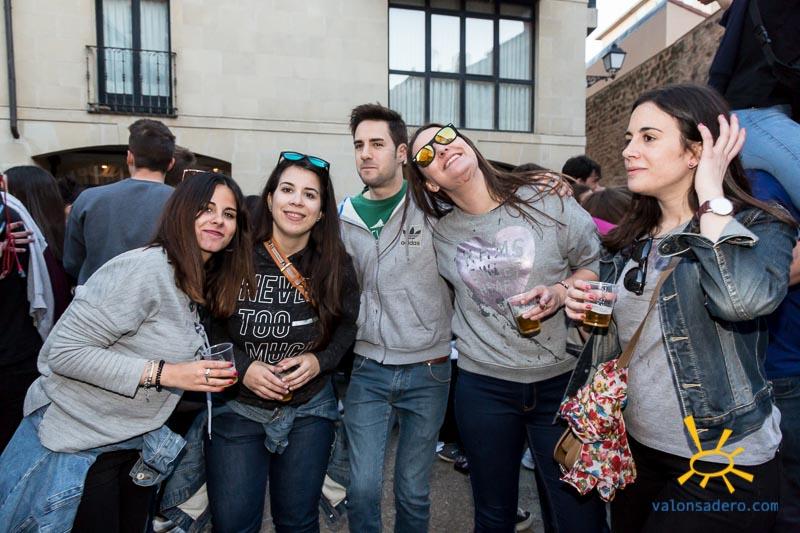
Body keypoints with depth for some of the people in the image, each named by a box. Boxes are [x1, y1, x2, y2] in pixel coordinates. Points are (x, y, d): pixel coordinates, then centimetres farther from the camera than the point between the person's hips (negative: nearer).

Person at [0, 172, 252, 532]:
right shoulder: (145, 269, -23)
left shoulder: (205, 284, 3)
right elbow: (64, 350, -24)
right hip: (80, 444, -8)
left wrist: (209, 375, 0)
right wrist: (163, 373, -28)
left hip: (137, 444, 8)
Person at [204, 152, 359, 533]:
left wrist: (320, 361, -13)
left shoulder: (337, 266, -7)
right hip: (237, 408, -1)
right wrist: (241, 367, -16)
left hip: (309, 409, 1)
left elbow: (347, 326, 4)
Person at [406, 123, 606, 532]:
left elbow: (596, 264, 2)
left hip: (562, 378, -2)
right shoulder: (440, 236, 2)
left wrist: (560, 292, -14)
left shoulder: (544, 199, -6)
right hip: (483, 384, 2)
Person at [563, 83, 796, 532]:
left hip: (724, 466, -6)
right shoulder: (632, 241, 5)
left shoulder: (759, 227, -11)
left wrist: (711, 192, -23)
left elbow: (743, 298, -36)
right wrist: (587, 314, -8)